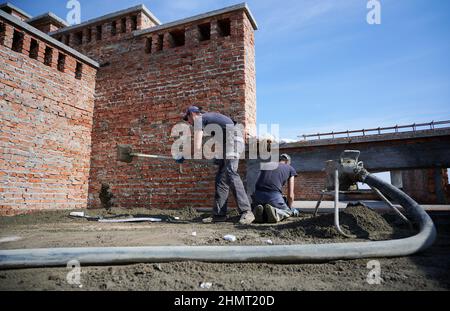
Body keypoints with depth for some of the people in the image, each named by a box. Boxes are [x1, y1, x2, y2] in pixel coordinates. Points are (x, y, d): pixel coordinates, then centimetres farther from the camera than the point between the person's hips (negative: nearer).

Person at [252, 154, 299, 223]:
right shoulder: (290, 169, 20)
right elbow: (290, 195, 17)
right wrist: (289, 208, 38)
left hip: (258, 194, 3)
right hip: (274, 196, -3)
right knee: (288, 211, 26)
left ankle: (258, 211, -4)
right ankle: (274, 212, -8)